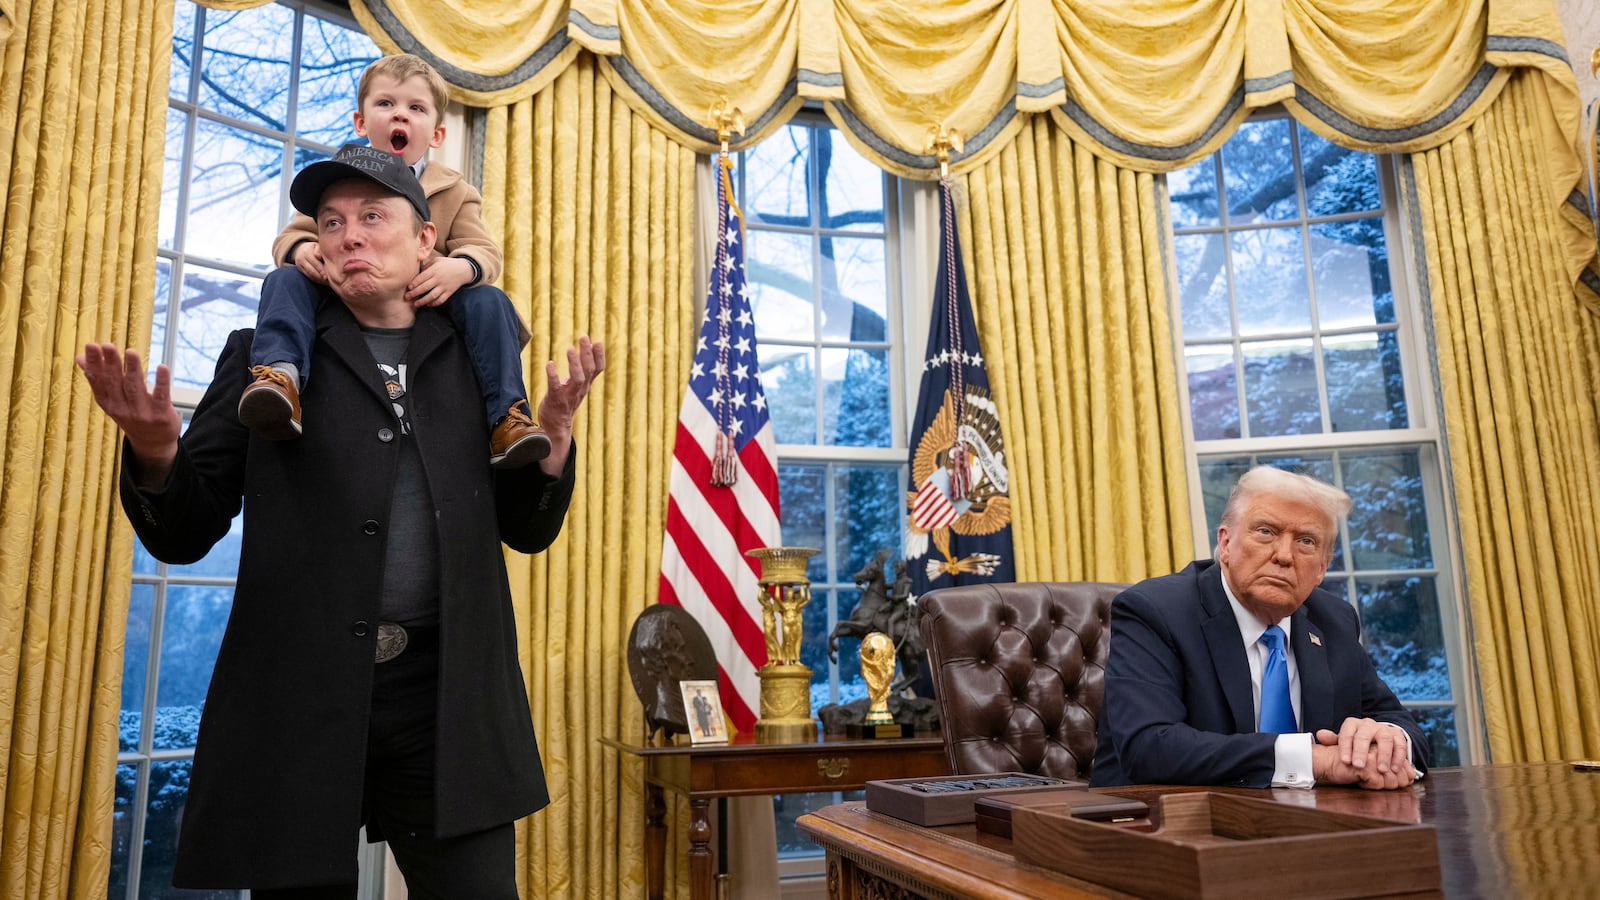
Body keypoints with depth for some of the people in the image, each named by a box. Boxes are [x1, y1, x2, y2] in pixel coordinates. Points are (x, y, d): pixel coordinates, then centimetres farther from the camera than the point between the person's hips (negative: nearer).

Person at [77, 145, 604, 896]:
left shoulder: (473, 362, 11)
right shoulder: (265, 357, 9)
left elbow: (527, 530, 12)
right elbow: (183, 535, 7)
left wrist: (555, 430, -5)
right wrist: (155, 452, -14)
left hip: (447, 696, 1)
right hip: (297, 694, 0)